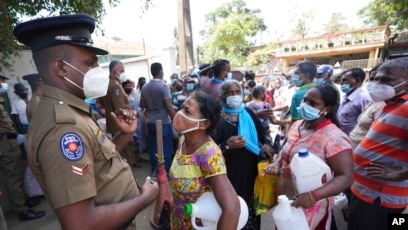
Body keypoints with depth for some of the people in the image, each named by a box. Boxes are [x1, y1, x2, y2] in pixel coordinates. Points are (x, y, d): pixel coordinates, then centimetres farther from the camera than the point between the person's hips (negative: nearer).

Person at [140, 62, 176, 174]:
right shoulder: (163, 86, -15)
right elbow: (169, 106, -20)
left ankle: (154, 172, 24)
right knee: (166, 148, 5)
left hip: (151, 122, 6)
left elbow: (142, 104, 11)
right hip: (164, 123, -6)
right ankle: (166, 172, 14)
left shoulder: (145, 87, 5)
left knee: (153, 147, 14)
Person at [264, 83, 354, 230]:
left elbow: (346, 177, -22)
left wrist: (314, 196, -32)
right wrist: (277, 164, -4)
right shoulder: (296, 125, -1)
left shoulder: (334, 138, -22)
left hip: (309, 205, -6)